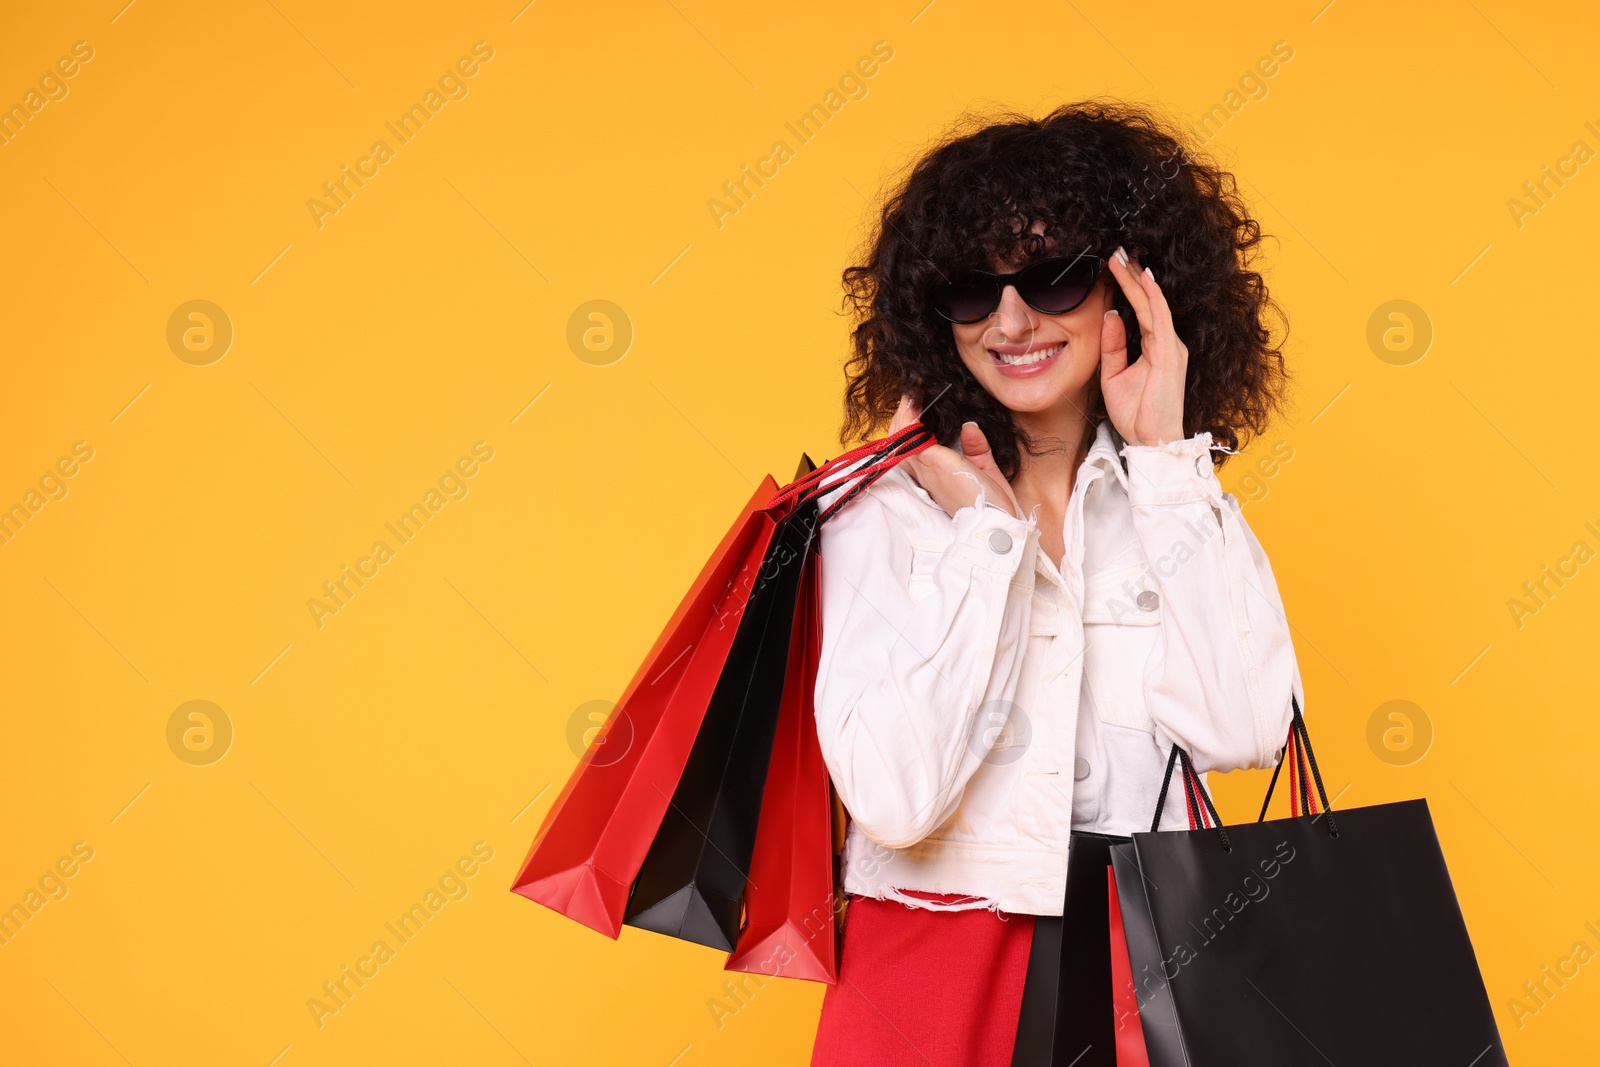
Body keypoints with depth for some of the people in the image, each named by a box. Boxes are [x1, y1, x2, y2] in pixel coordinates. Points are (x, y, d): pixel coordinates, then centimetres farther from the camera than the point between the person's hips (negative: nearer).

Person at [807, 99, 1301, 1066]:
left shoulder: (1188, 500, 4)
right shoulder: (885, 509, -6)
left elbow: (1241, 732, -14)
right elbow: (895, 800, -18)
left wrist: (1162, 460, -10)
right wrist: (986, 531, -15)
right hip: (936, 976, -2)